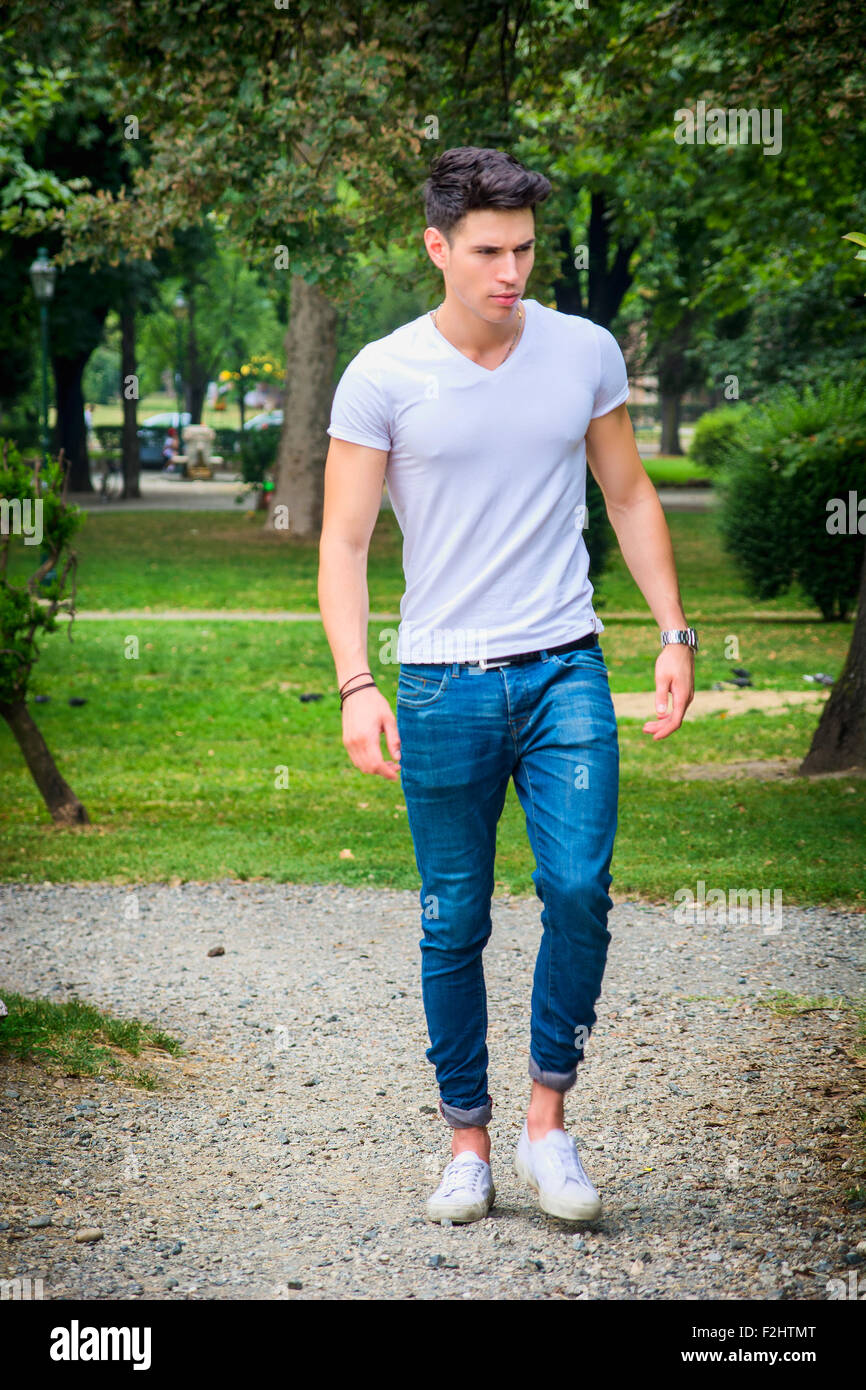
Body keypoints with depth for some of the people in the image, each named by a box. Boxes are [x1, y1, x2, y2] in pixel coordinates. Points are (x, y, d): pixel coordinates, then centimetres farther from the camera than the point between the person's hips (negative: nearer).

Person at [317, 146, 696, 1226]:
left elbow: (629, 498, 15)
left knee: (578, 887, -13)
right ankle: (467, 1141, 17)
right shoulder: (382, 377, -3)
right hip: (443, 683, -1)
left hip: (565, 669, 1)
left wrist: (674, 631, 7)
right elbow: (343, 540, -2)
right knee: (454, 925, 5)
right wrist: (355, 683, -13)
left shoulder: (586, 353, 4)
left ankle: (548, 1122, 2)